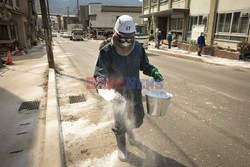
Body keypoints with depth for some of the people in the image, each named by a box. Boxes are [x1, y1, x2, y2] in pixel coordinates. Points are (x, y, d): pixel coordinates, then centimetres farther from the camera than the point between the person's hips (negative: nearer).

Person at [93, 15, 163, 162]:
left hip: (135, 91, 4)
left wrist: (154, 72, -16)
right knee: (120, 121, 9)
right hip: (117, 93, -3)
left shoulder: (138, 47, -8)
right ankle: (121, 146, 38)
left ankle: (129, 128, 55)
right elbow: (100, 72, -25)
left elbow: (144, 65, 3)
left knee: (138, 119, 17)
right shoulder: (107, 51, -20)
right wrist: (101, 85, -45)